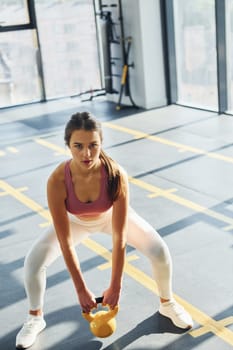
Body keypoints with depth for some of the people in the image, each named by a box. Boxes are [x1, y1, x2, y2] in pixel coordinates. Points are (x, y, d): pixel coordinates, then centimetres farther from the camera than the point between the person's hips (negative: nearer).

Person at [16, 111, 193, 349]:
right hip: (76, 221, 0)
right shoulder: (57, 181, -38)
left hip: (112, 216, 0)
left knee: (160, 252, -13)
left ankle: (167, 303, 18)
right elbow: (65, 241, -30)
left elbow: (119, 237, -32)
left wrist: (115, 286, -27)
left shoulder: (116, 175, -39)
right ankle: (35, 318, 16)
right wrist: (81, 289, -26)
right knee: (34, 262, -13)